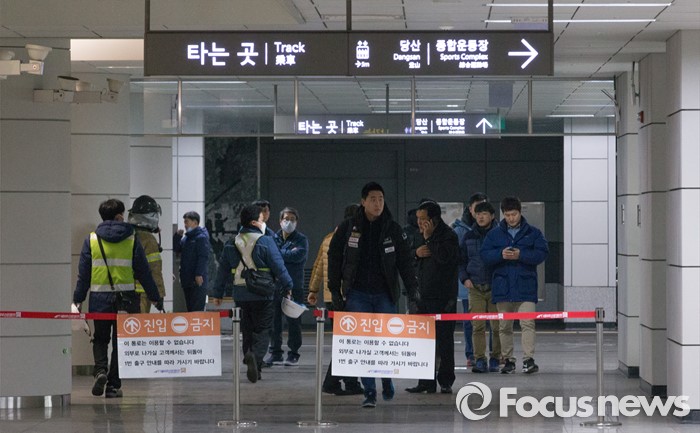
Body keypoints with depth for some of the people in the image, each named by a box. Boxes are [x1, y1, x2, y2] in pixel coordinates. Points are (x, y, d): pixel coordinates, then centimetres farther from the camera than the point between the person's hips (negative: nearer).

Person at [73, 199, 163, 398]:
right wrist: (156, 298, 8)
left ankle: (100, 370, -10)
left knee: (100, 339, 16)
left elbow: (83, 273, -1)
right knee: (120, 341, 9)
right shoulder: (131, 240, 0)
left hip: (99, 298, 0)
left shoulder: (91, 240, 1)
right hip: (125, 298, 0)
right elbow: (144, 272, 1)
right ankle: (113, 385, 9)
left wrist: (78, 300, 4)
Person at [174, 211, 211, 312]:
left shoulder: (201, 237, -9)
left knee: (197, 309, -11)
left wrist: (199, 274, -22)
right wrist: (178, 236, 4)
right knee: (190, 308, 12)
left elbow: (203, 257, -16)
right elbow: (177, 249, 18)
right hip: (187, 279, 9)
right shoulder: (186, 237, 18)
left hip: (197, 280, -9)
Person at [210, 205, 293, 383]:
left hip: (240, 295, 5)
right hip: (262, 295, -5)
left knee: (247, 331, 14)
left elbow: (223, 270, 10)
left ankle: (254, 370, 17)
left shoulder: (232, 244, 7)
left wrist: (217, 293, 16)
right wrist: (287, 287, 1)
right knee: (262, 330, 0)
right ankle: (255, 356, -27)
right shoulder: (266, 242, -9)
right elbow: (279, 267, -10)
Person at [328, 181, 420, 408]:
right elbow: (334, 259, 6)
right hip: (357, 294, 0)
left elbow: (405, 260, 4)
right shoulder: (347, 228, 1)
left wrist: (412, 288, -6)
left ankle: (387, 381, 28)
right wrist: (335, 291, 3)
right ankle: (369, 392, 1)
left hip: (385, 294, 1)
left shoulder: (393, 229, 2)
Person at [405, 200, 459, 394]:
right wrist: (416, 252, -2)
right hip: (423, 295, 7)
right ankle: (426, 381, 13)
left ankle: (446, 382, 5)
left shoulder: (448, 235, -8)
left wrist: (429, 238, -17)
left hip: (442, 298, -7)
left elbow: (445, 256, -24)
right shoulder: (418, 234, 15)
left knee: (444, 339, -1)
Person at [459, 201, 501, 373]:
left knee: (497, 326, 0)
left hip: (495, 286, -2)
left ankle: (495, 359, 10)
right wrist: (464, 278, 2)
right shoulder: (469, 236, 10)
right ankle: (480, 360, -2)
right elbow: (461, 260, 16)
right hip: (475, 287, 2)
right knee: (478, 326, -3)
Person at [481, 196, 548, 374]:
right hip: (502, 285, 3)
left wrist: (521, 255, -17)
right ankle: (508, 360, 16)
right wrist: (500, 254, -15)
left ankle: (528, 359, -16)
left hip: (525, 287, -3)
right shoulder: (494, 234, 9)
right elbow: (485, 255, 3)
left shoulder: (533, 233, 5)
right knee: (504, 326, 8)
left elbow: (542, 253, -4)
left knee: (527, 323, -14)